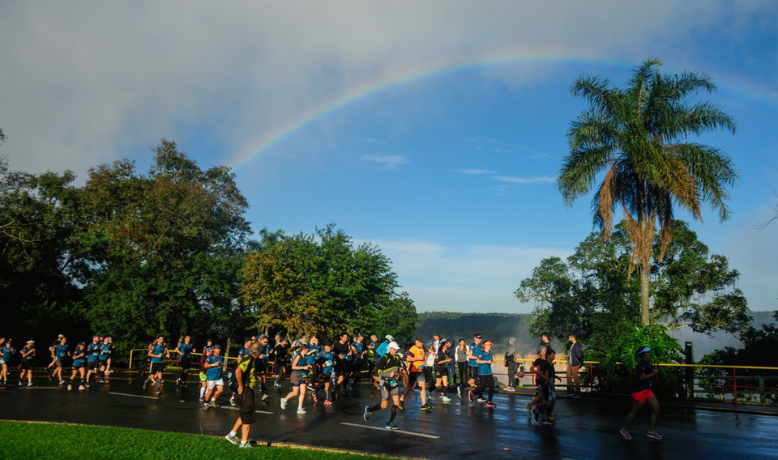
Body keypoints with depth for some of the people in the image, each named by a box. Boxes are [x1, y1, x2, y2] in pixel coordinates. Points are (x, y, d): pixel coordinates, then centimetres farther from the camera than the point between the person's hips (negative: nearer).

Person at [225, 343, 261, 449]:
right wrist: (240, 386, -26)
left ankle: (231, 435, 29)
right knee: (248, 417, -3)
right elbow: (238, 371, -34)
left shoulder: (251, 360, 13)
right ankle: (244, 443, 3)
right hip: (246, 391, -10)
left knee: (244, 415, 20)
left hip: (248, 390, 10)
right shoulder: (249, 360, -18)